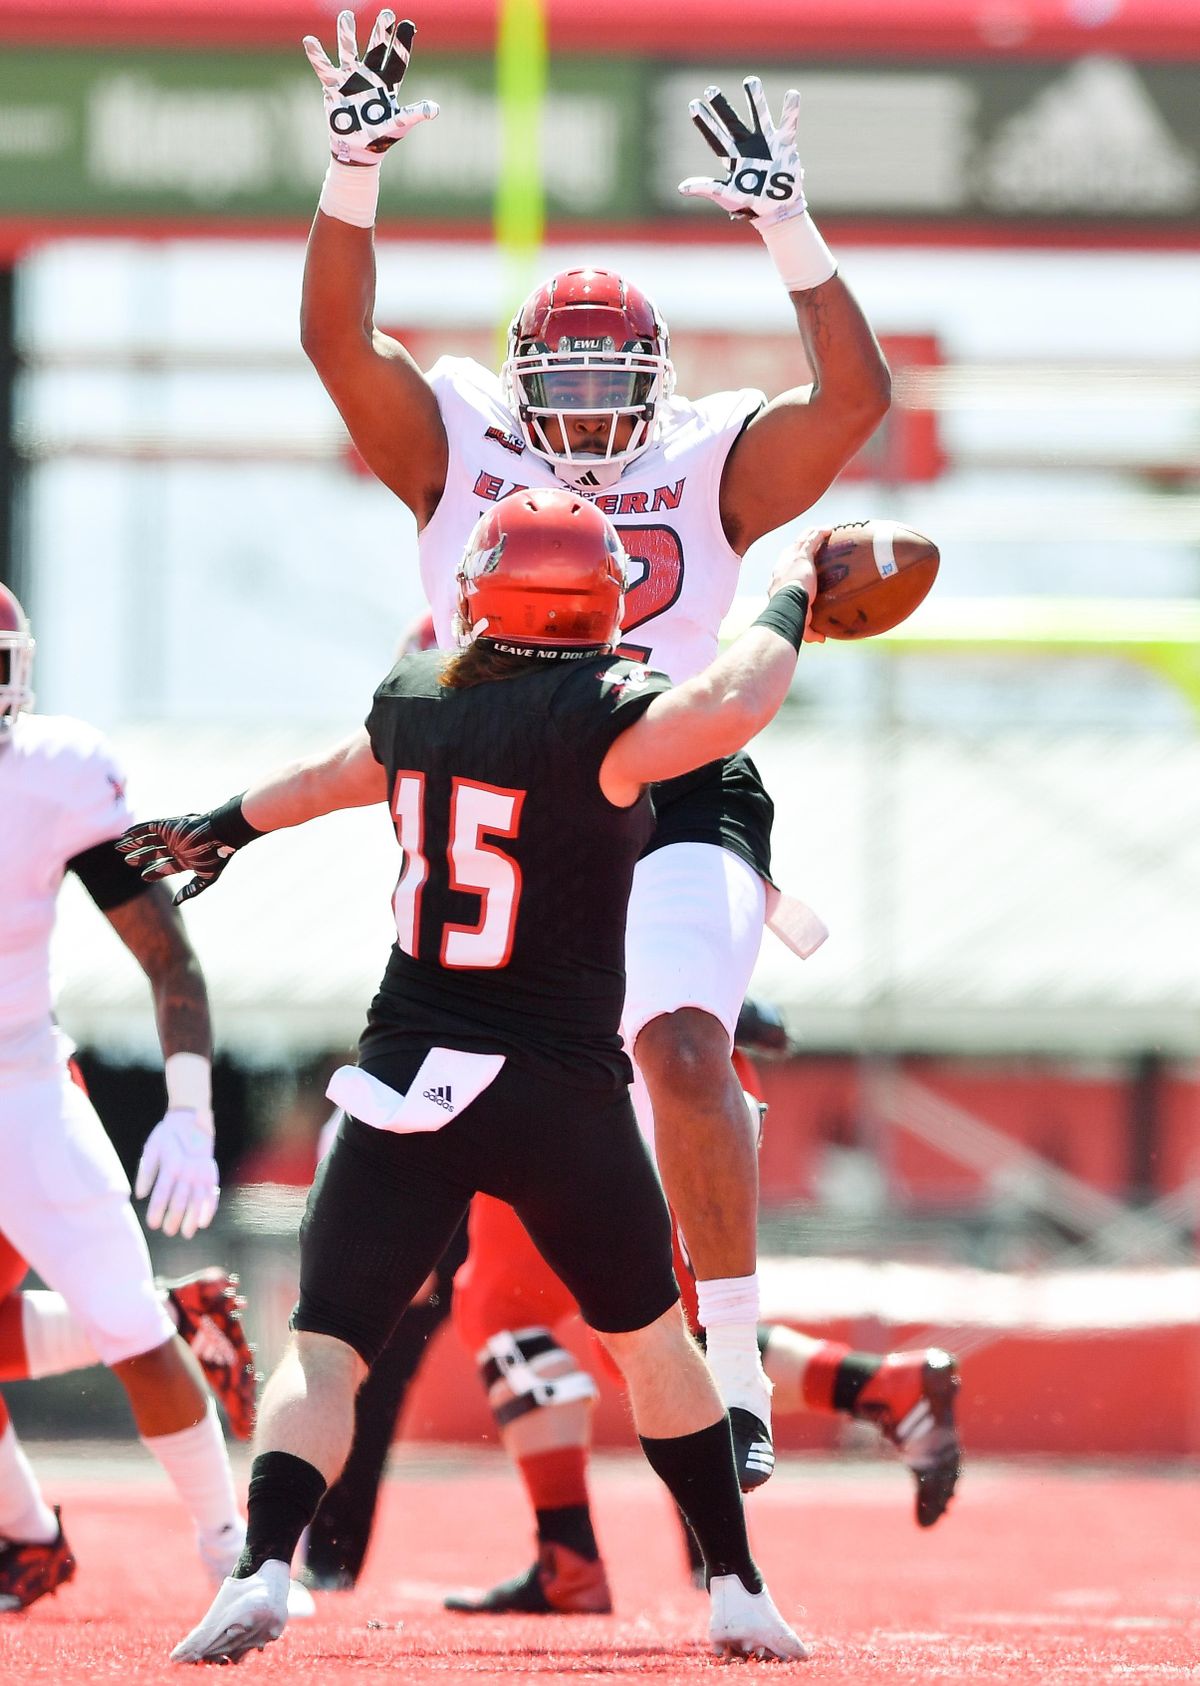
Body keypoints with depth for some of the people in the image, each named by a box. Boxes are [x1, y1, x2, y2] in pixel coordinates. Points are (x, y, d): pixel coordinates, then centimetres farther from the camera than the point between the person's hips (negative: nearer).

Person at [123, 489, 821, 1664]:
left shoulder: (415, 698, 4)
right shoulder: (599, 717, -14)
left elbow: (345, 771, 25)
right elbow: (731, 705, -31)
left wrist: (225, 826, 46)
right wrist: (788, 595, -12)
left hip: (408, 1082, 3)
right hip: (560, 1093, -3)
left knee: (325, 1348, 1)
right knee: (649, 1336, 18)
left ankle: (262, 1569, -22)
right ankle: (738, 1592, 22)